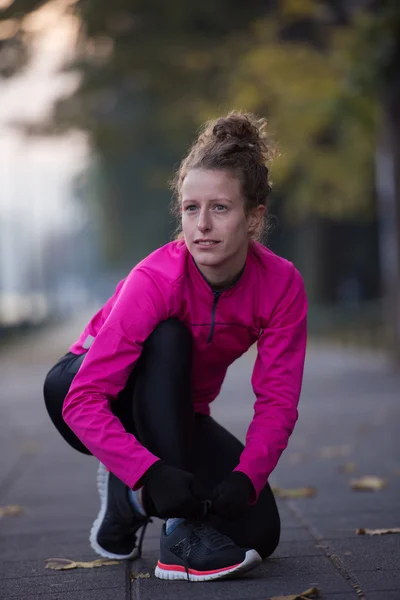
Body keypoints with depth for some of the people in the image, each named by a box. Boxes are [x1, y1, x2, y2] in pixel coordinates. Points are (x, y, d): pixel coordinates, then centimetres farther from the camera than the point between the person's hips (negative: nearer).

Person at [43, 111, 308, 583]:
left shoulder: (281, 285, -21)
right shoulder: (155, 281, -33)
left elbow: (277, 401, -21)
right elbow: (83, 402, -37)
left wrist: (246, 478, -38)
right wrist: (151, 473, -49)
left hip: (177, 413, 4)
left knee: (259, 531, -15)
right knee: (168, 339, -37)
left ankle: (129, 493, 11)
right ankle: (180, 531, -33)